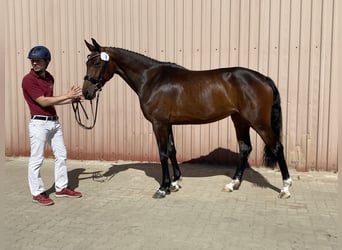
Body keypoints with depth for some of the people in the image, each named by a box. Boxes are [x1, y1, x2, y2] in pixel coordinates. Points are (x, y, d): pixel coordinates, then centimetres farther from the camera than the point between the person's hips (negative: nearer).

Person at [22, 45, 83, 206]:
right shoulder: (29, 79, -12)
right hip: (39, 123, -8)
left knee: (61, 155, 13)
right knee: (36, 159, 2)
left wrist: (72, 99, 6)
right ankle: (37, 193, 15)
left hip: (54, 121, 8)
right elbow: (43, 101, -16)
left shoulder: (49, 77, 10)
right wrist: (67, 95, -16)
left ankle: (61, 188, 25)